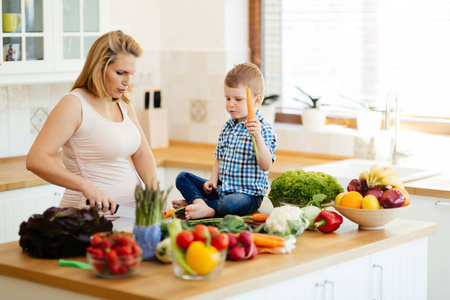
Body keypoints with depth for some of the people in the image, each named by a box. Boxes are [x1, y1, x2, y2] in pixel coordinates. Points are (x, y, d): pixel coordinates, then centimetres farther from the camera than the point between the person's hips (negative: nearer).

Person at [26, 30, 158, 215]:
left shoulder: (123, 104, 14)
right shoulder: (74, 104, -10)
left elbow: (142, 153, 17)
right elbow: (36, 160, -19)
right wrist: (86, 186, -28)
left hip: (130, 210, 6)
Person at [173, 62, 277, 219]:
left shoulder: (264, 129, -12)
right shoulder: (227, 128, 12)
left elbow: (265, 166, -23)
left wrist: (258, 136, -35)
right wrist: (213, 180, 3)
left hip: (248, 194, -8)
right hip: (221, 189, 8)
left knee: (230, 203, -41)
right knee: (182, 177, 1)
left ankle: (199, 206, -18)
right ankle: (200, 203, -24)